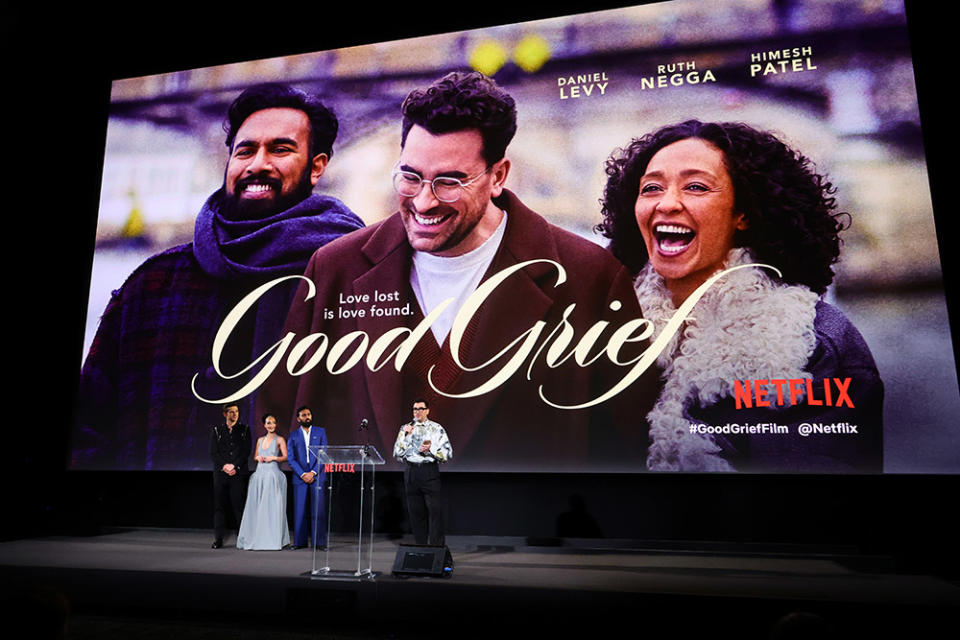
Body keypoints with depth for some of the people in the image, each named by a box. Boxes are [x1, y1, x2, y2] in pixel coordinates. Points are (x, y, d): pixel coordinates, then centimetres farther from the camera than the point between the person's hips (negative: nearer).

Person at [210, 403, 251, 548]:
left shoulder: (244, 429, 9)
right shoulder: (216, 430, 10)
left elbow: (246, 451, 3)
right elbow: (213, 453, 4)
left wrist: (234, 466, -8)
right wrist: (225, 466, -8)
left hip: (238, 473, -1)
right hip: (220, 473, 1)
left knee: (239, 505, -2)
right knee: (219, 506, 3)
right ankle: (218, 538, 9)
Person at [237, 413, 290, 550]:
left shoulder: (280, 439, 1)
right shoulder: (260, 440, 15)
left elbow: (286, 457, -2)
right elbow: (255, 456, 22)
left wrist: (273, 458, -15)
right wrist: (258, 458, 1)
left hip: (273, 475, -5)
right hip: (259, 474, 5)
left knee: (271, 507, -6)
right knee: (257, 506, 3)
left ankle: (272, 539, -2)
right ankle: (256, 538, 9)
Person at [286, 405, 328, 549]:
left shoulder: (321, 432, 8)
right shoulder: (293, 435, 9)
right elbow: (290, 458, 3)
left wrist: (313, 472, -9)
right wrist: (302, 474, -8)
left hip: (317, 477, -1)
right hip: (300, 477, 1)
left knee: (318, 510, -3)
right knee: (300, 510, 2)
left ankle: (320, 542, 2)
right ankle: (300, 541, 11)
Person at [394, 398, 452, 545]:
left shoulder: (436, 429, 6)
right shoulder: (405, 429, 13)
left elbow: (448, 453, 1)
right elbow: (397, 453, 7)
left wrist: (430, 449, -13)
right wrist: (405, 436, -4)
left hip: (429, 471, -3)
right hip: (410, 471, 3)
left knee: (435, 510, -8)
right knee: (415, 511, 6)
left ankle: (437, 547, -2)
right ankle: (420, 547, 17)